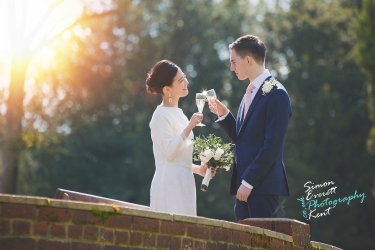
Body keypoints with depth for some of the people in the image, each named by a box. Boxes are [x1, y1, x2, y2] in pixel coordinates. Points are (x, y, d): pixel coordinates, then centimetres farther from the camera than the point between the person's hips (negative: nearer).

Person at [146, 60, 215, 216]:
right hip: (169, 183, -8)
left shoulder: (178, 114, 18)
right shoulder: (161, 115, -8)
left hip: (184, 182, 8)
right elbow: (169, 152, -18)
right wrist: (189, 127, -19)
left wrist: (197, 169, 13)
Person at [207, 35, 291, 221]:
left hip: (263, 185, -8)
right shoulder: (250, 92, 18)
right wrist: (223, 114, 6)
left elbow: (272, 145, -16)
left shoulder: (276, 94, -10)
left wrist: (249, 182, -17)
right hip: (244, 185, 8)